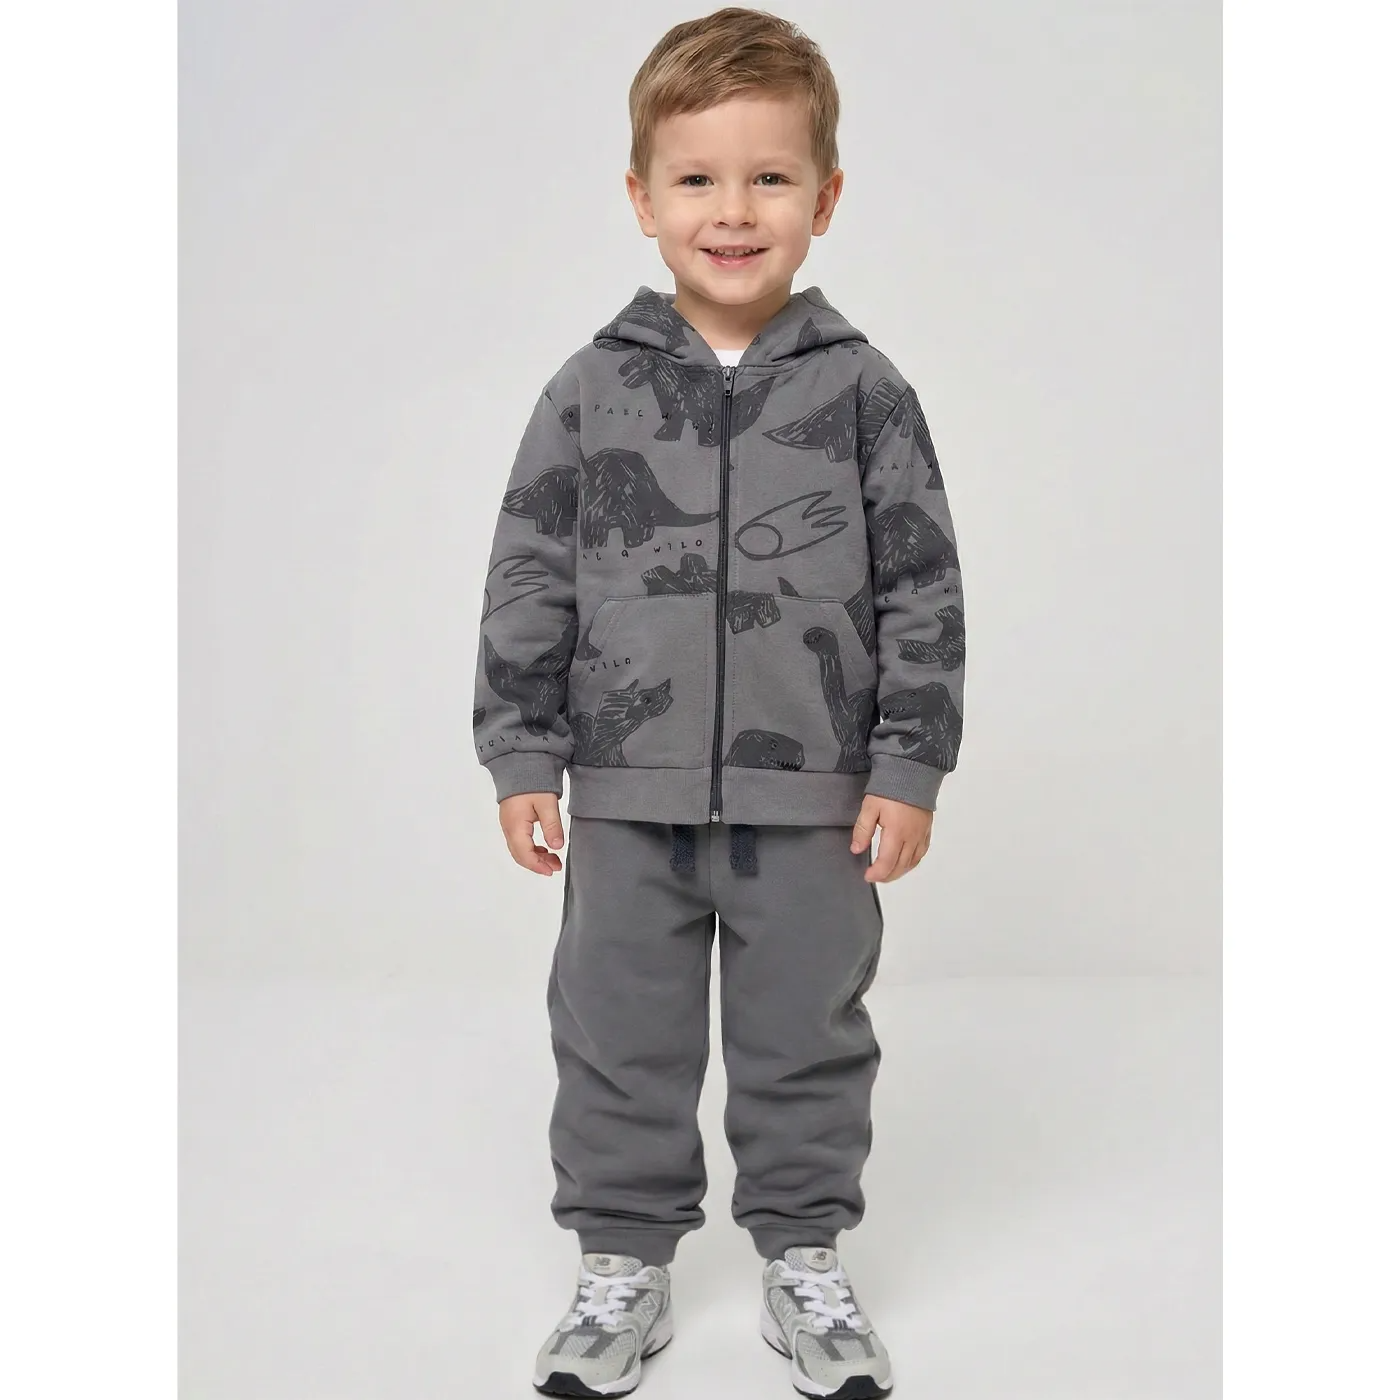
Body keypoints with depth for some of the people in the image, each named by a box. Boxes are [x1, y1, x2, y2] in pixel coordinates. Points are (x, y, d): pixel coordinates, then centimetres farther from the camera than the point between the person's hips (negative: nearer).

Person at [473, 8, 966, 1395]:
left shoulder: (863, 391, -2)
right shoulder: (592, 390, 0)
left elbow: (922, 587, 0)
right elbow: (528, 578, 3)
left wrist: (908, 766, -4)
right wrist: (521, 755, 0)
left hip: (813, 798, -1)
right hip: (628, 792, 1)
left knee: (807, 1038, 12)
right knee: (618, 1037, 11)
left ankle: (804, 1259, 31)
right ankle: (624, 1263, 29)